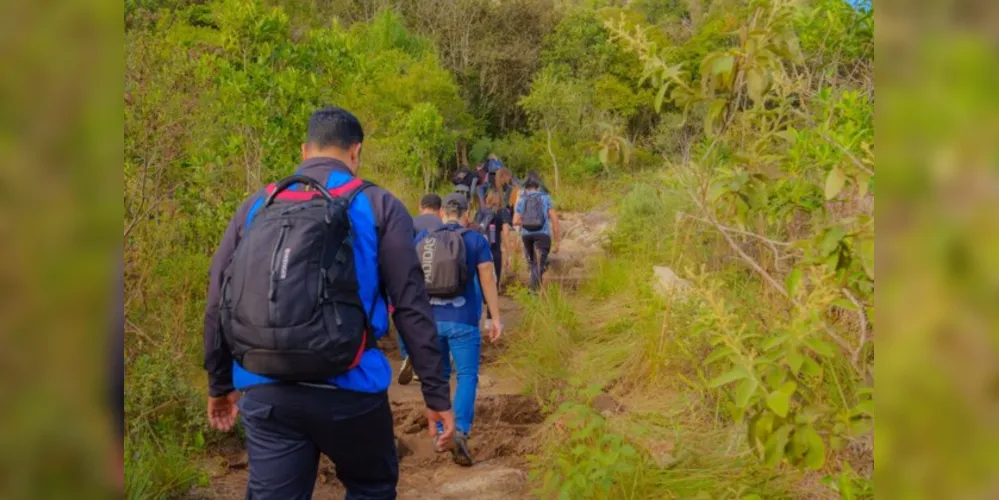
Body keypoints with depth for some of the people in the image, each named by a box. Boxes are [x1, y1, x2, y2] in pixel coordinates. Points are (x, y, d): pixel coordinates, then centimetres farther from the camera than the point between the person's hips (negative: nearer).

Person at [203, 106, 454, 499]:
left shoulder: (256, 207, 8)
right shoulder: (379, 206, -1)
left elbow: (218, 304, 10)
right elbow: (412, 308, -5)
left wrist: (220, 385, 22)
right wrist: (437, 393, 1)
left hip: (264, 392, 3)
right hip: (348, 389, -2)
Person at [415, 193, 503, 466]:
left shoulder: (422, 238, 6)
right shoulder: (476, 240, -2)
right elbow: (488, 281, -4)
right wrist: (495, 318, 1)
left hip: (430, 318, 3)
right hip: (463, 320, -3)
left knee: (438, 375, 16)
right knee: (467, 375, 1)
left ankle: (440, 433, 21)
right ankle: (460, 431, -17)